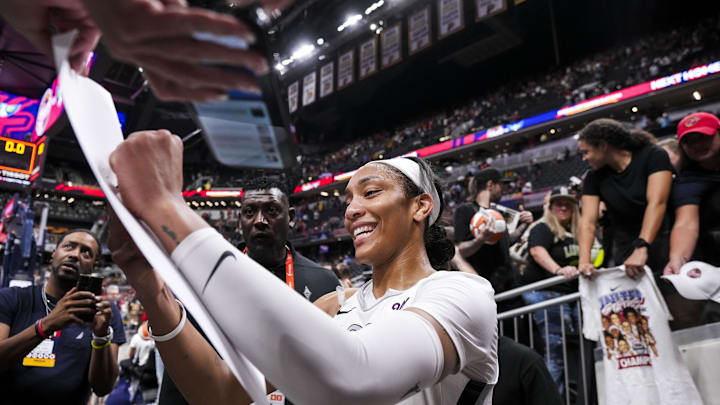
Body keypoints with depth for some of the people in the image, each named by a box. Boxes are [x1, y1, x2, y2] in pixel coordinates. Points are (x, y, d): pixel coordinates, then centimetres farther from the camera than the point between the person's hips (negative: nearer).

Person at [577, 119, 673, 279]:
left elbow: (657, 203, -21)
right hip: (625, 252, 3)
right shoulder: (594, 177, 3)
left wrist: (641, 248, -34)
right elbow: (588, 221, -8)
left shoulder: (654, 156, -8)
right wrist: (584, 261, -25)